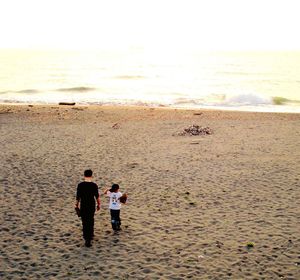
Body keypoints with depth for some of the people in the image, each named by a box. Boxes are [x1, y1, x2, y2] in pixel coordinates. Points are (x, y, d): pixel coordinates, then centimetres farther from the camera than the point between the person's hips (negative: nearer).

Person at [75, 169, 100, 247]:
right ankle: (90, 235, 24)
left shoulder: (80, 185, -8)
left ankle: (87, 239, 3)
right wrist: (98, 204, 10)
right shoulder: (94, 185, -9)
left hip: (83, 206, 0)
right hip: (92, 206, 1)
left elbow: (78, 196, -4)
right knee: (91, 221, 17)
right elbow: (97, 196, -4)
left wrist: (76, 204, 10)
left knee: (85, 222, 6)